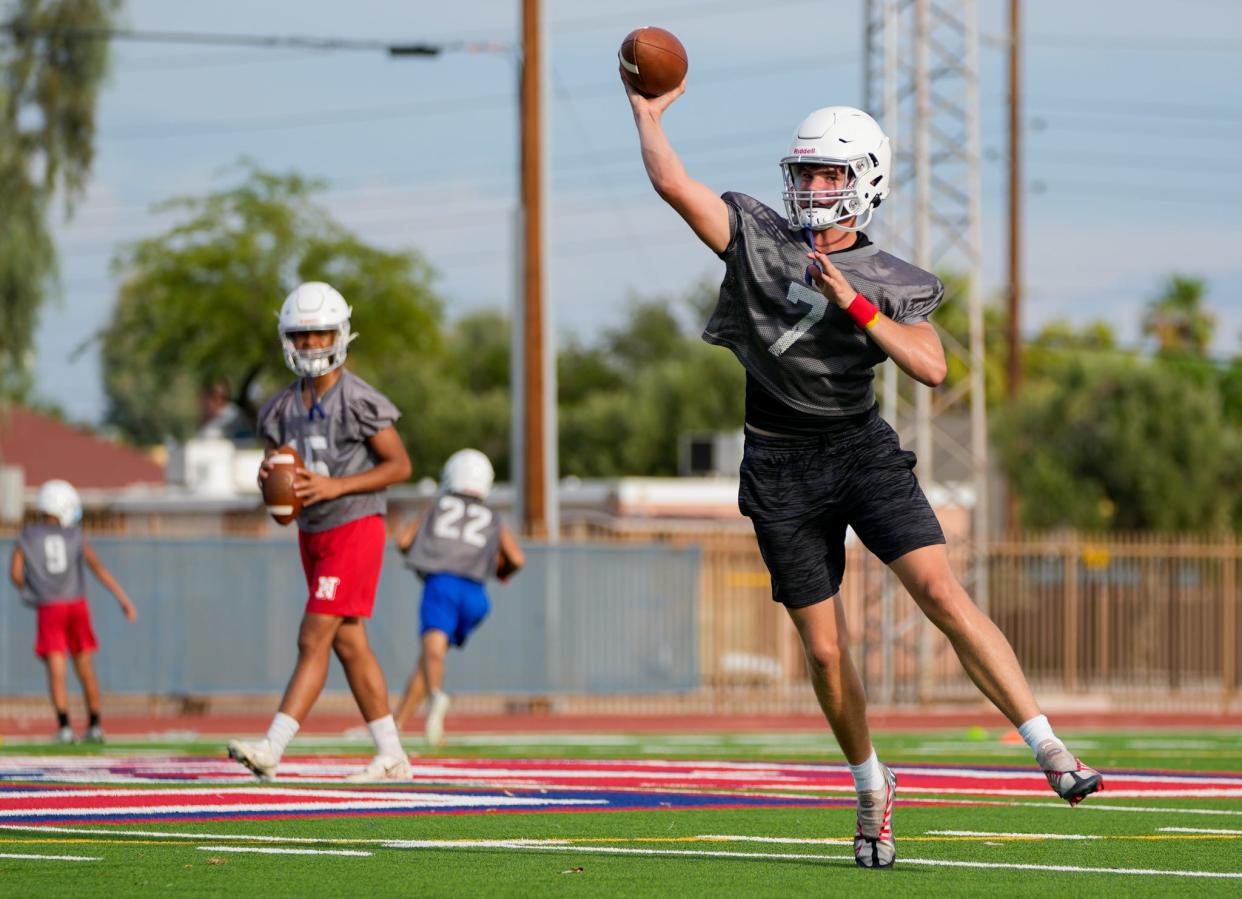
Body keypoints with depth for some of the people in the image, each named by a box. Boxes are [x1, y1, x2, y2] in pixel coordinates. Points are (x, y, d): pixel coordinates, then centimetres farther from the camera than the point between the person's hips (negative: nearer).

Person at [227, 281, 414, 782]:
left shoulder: (360, 402, -14)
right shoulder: (283, 409, 6)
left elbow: (400, 465, -11)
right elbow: (274, 468, 14)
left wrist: (335, 486, -20)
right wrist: (268, 476, -11)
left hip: (354, 529, -8)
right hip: (313, 533, 8)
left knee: (314, 642, -10)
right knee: (350, 647, 10)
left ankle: (271, 750, -14)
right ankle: (392, 756, 17)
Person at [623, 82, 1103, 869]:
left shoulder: (891, 283, 2)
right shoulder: (757, 237, 4)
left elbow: (933, 369, -11)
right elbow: (673, 184, -4)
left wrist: (854, 304, -17)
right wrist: (648, 111, 2)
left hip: (863, 447, -1)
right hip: (782, 470, 1)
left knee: (941, 591, -19)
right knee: (824, 650, 2)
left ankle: (1050, 751, -20)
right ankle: (872, 787, 24)